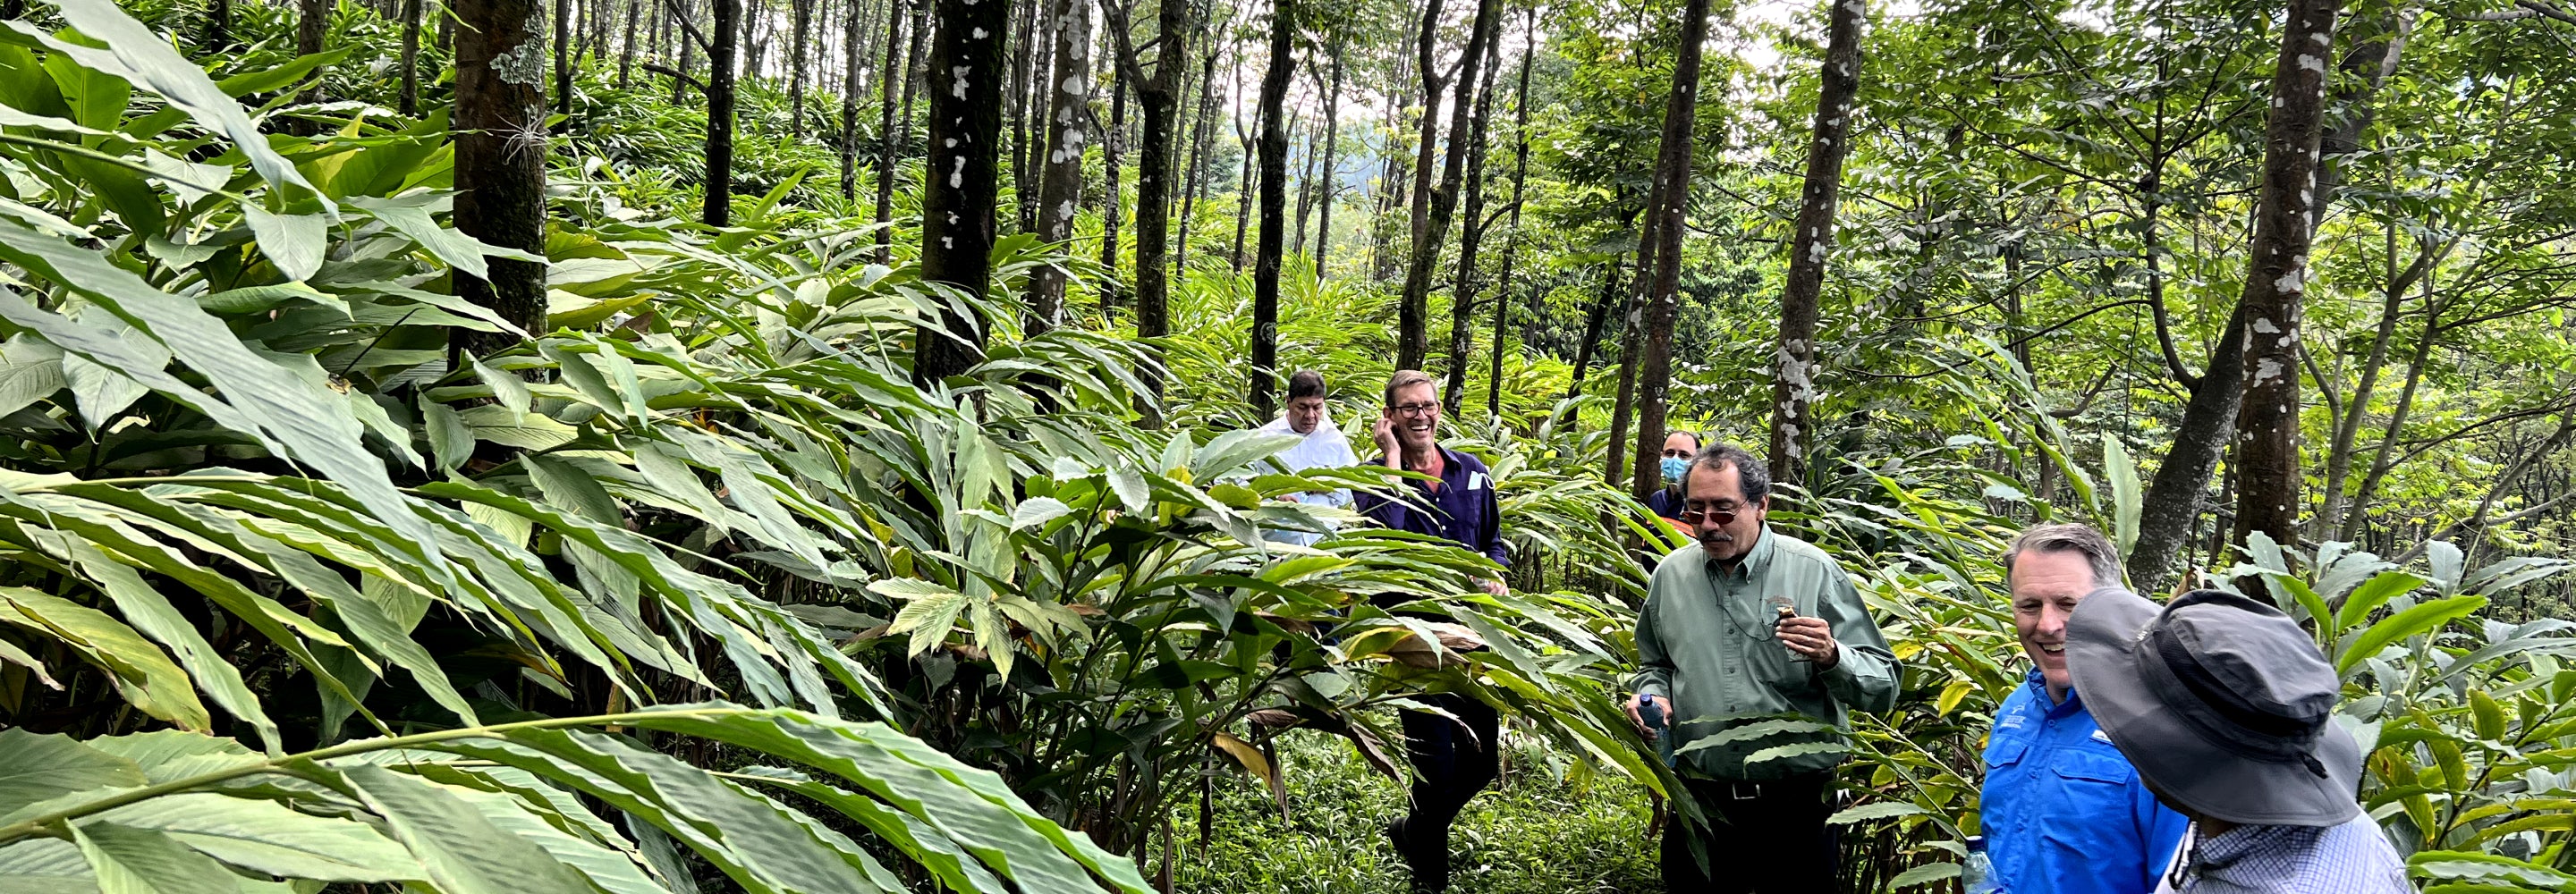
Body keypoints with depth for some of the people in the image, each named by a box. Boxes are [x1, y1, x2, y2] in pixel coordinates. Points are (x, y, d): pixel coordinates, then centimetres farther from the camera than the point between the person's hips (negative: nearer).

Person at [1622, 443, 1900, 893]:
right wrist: (1651, 694, -2)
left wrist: (1832, 657, -26)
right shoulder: (1670, 576, 3)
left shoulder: (1814, 572, -7)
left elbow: (1883, 687, -7)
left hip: (1795, 806, -2)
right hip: (1699, 805, 3)